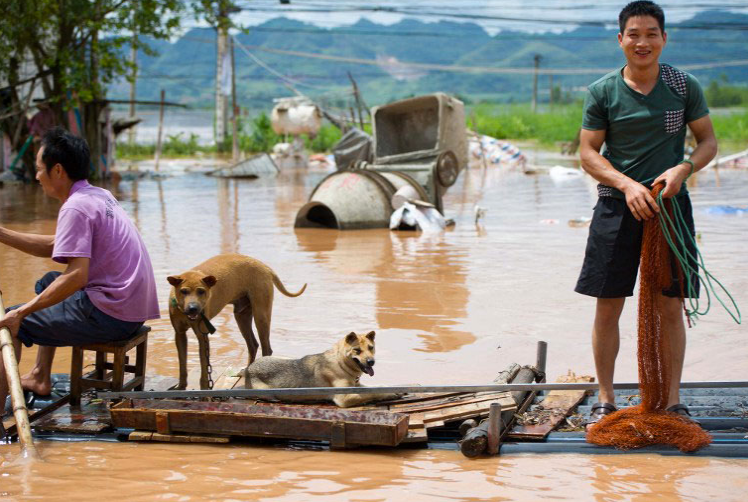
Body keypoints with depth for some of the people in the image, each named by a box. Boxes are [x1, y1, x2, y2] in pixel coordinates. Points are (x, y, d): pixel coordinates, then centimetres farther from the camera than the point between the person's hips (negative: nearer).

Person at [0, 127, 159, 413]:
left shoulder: (75, 208, -17)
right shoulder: (100, 196, 13)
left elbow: (77, 275, -27)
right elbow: (53, 246, 22)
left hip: (108, 316, -10)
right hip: (132, 309, 10)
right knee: (49, 283, 33)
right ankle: (40, 378, 35)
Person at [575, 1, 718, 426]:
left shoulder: (685, 87, 2)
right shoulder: (603, 92, -1)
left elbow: (708, 141, 8)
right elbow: (589, 152, 0)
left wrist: (683, 169, -12)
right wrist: (627, 185, -15)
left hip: (670, 203, 1)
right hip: (617, 204, 0)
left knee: (671, 308, 3)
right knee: (608, 308, 1)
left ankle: (673, 401, 13)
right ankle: (606, 399, 13)